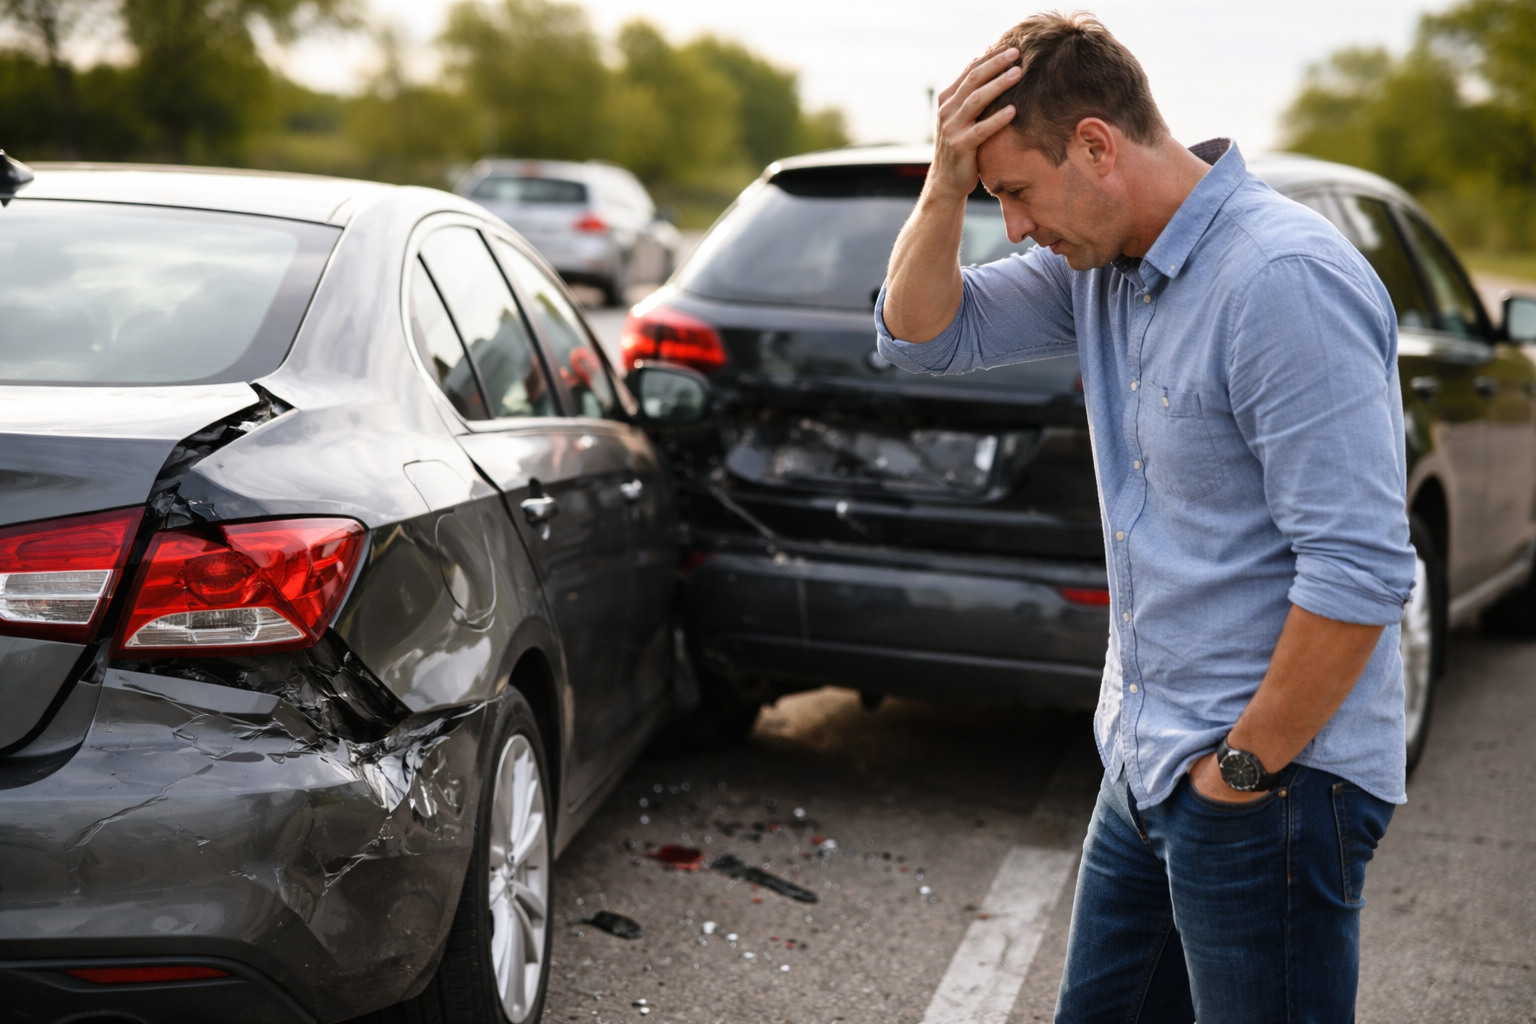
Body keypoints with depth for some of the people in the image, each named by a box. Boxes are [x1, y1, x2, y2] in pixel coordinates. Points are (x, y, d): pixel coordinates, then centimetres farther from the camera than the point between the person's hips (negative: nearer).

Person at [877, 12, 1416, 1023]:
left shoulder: (1285, 280, -23)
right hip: (1146, 769, 9)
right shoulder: (1103, 264, 6)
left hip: (1270, 786, -9)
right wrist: (948, 181, -7)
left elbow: (1359, 570, -26)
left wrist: (1247, 765, -17)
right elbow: (924, 333, 10)